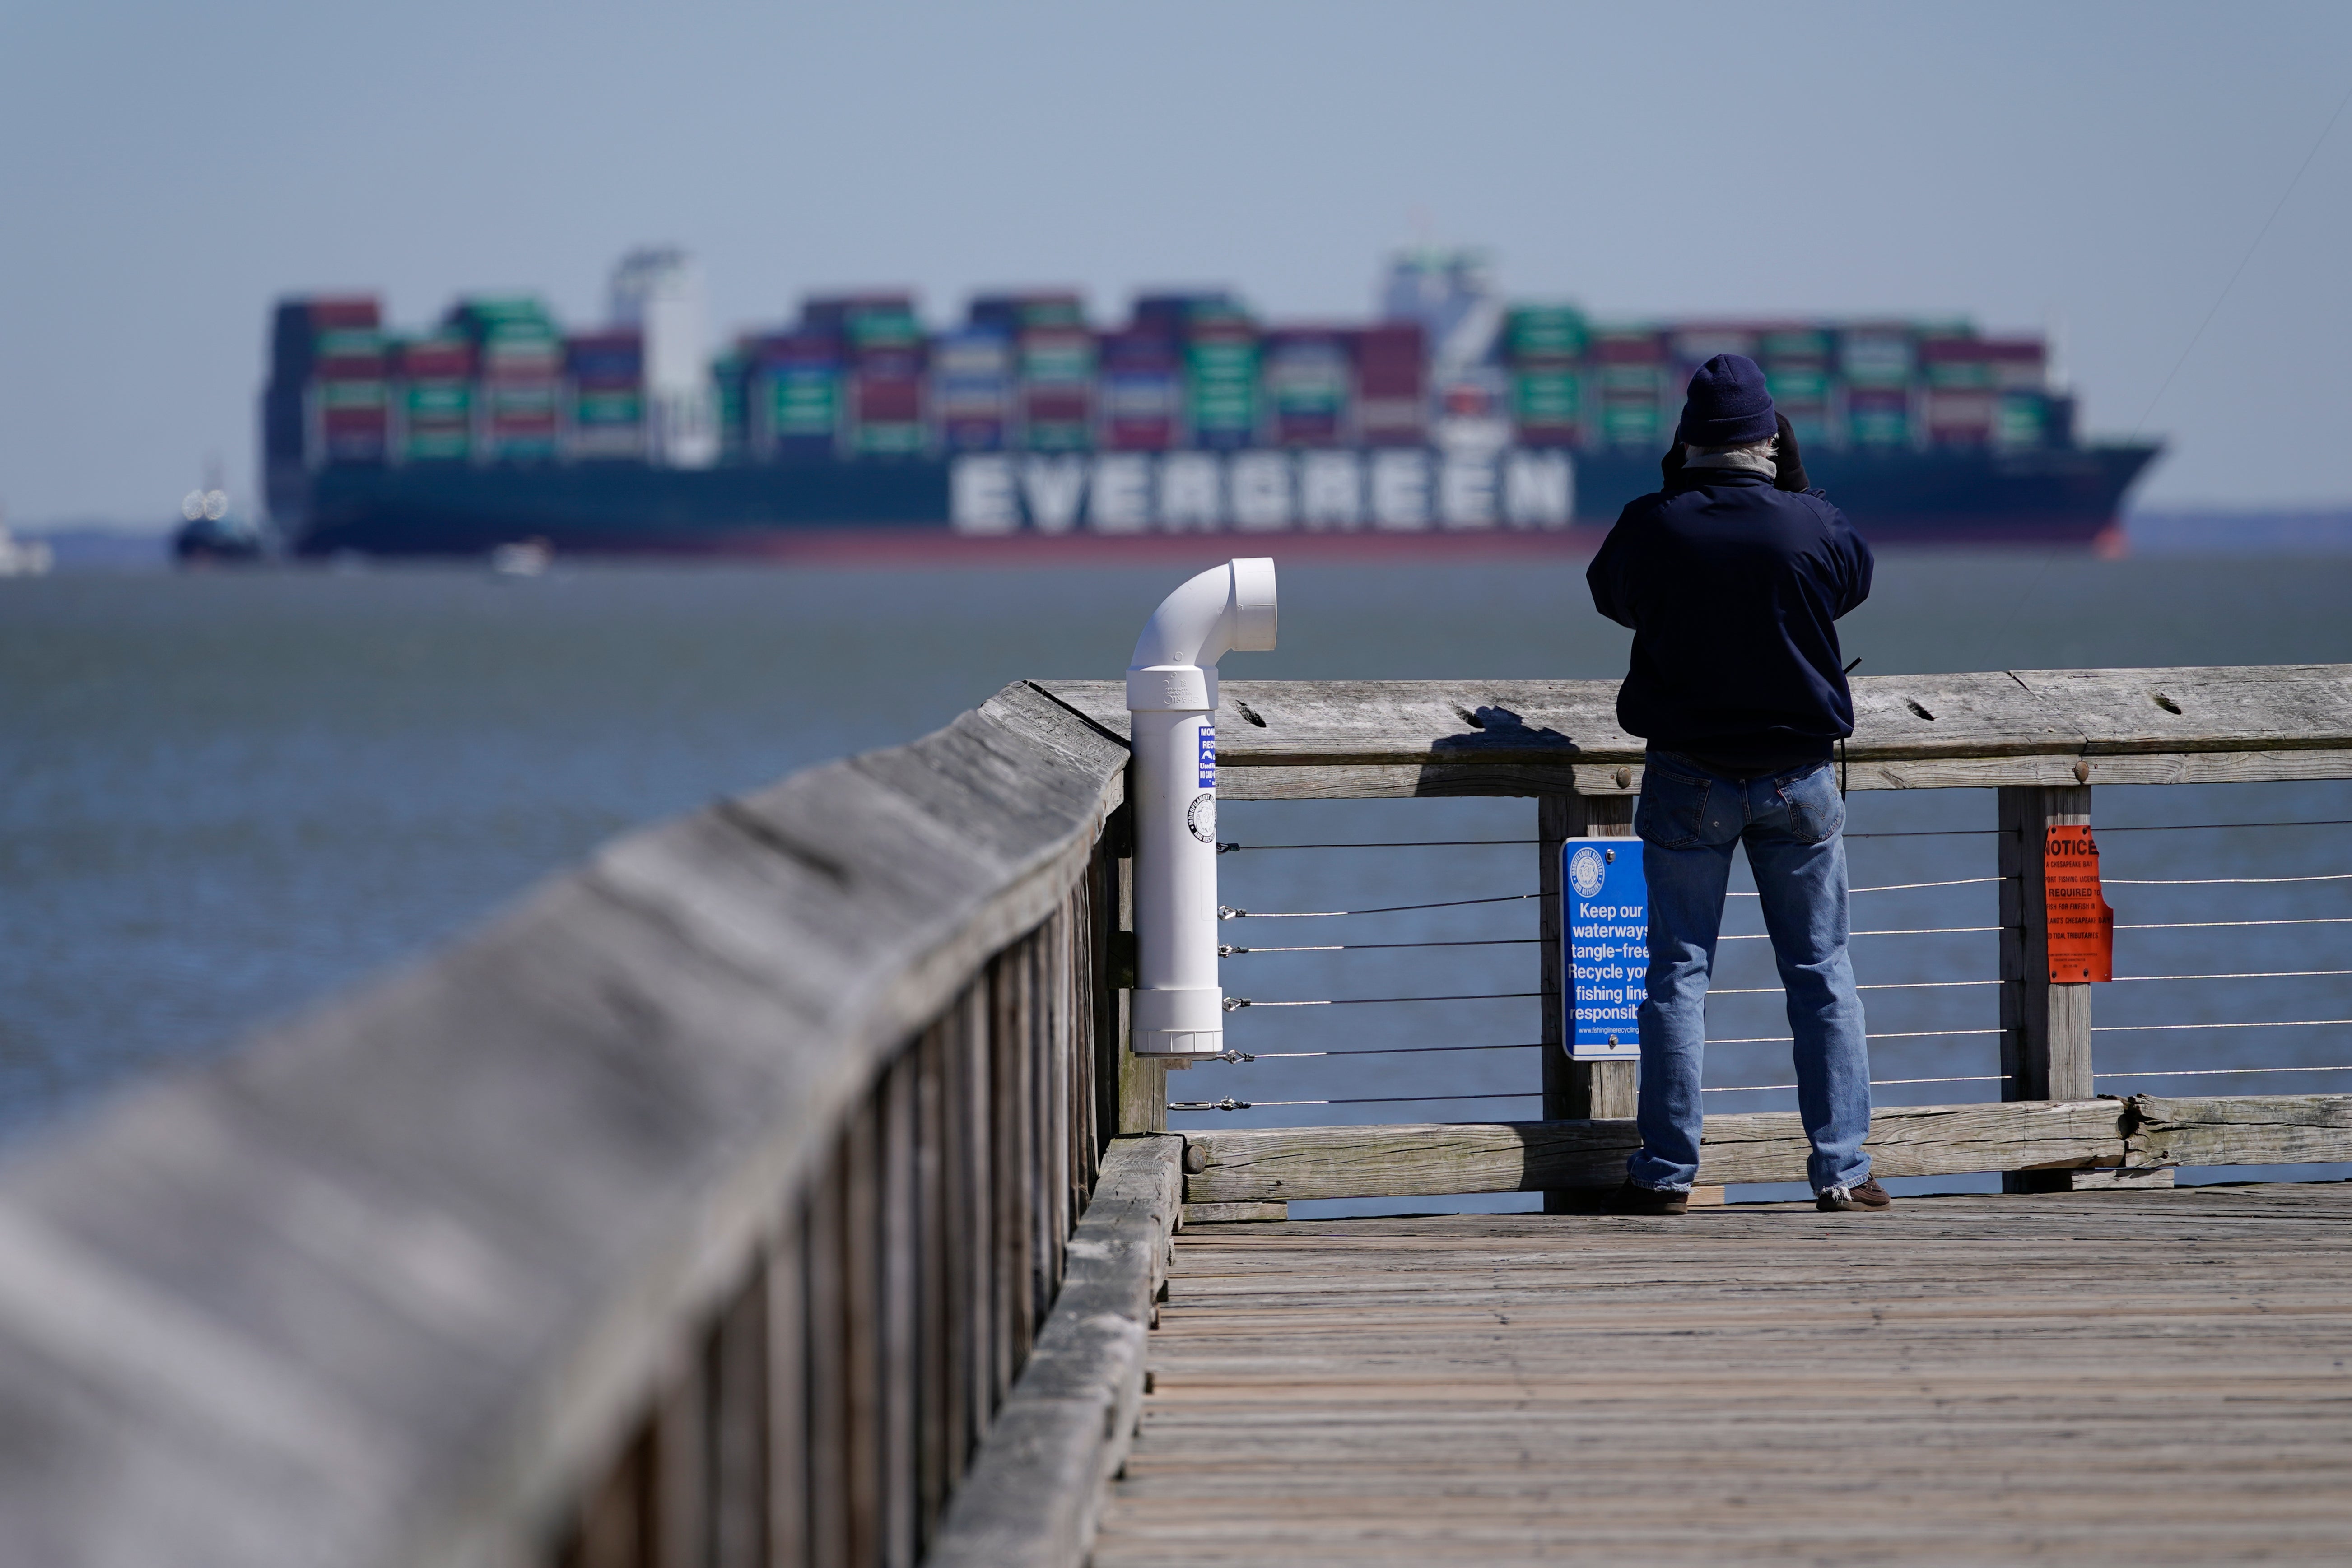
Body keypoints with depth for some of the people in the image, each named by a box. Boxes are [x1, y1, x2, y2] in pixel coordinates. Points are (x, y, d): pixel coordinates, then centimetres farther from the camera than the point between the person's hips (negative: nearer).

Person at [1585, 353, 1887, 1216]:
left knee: (1678, 973, 6)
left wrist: (1675, 488, 9)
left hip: (1688, 780, 0)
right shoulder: (1815, 526, -12)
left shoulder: (1651, 528, -13)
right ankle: (1841, 1168, 6)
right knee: (1822, 972, 8)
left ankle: (1666, 1170, 5)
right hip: (1799, 776, 0)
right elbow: (1854, 580, 10)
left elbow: (1610, 595, 8)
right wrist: (1794, 484, 11)